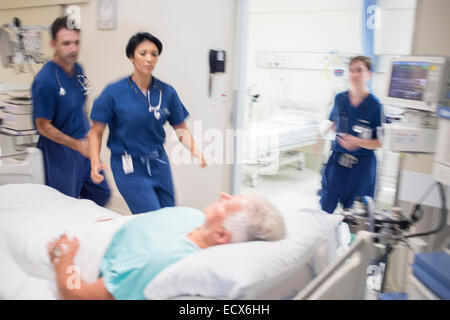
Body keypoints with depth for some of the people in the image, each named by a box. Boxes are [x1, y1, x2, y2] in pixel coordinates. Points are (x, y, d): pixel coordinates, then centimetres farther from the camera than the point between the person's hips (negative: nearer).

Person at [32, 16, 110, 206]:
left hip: (83, 145, 8)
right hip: (60, 151, -7)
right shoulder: (45, 80, -20)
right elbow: (43, 126, -17)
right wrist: (76, 144, -23)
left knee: (101, 194, 15)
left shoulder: (77, 69, 3)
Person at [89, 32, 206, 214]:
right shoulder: (114, 93, -10)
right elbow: (96, 132, -5)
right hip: (129, 169, -4)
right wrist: (95, 162, -21)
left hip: (159, 165, 5)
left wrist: (194, 150, -16)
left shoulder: (167, 92, -1)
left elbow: (181, 129, 3)